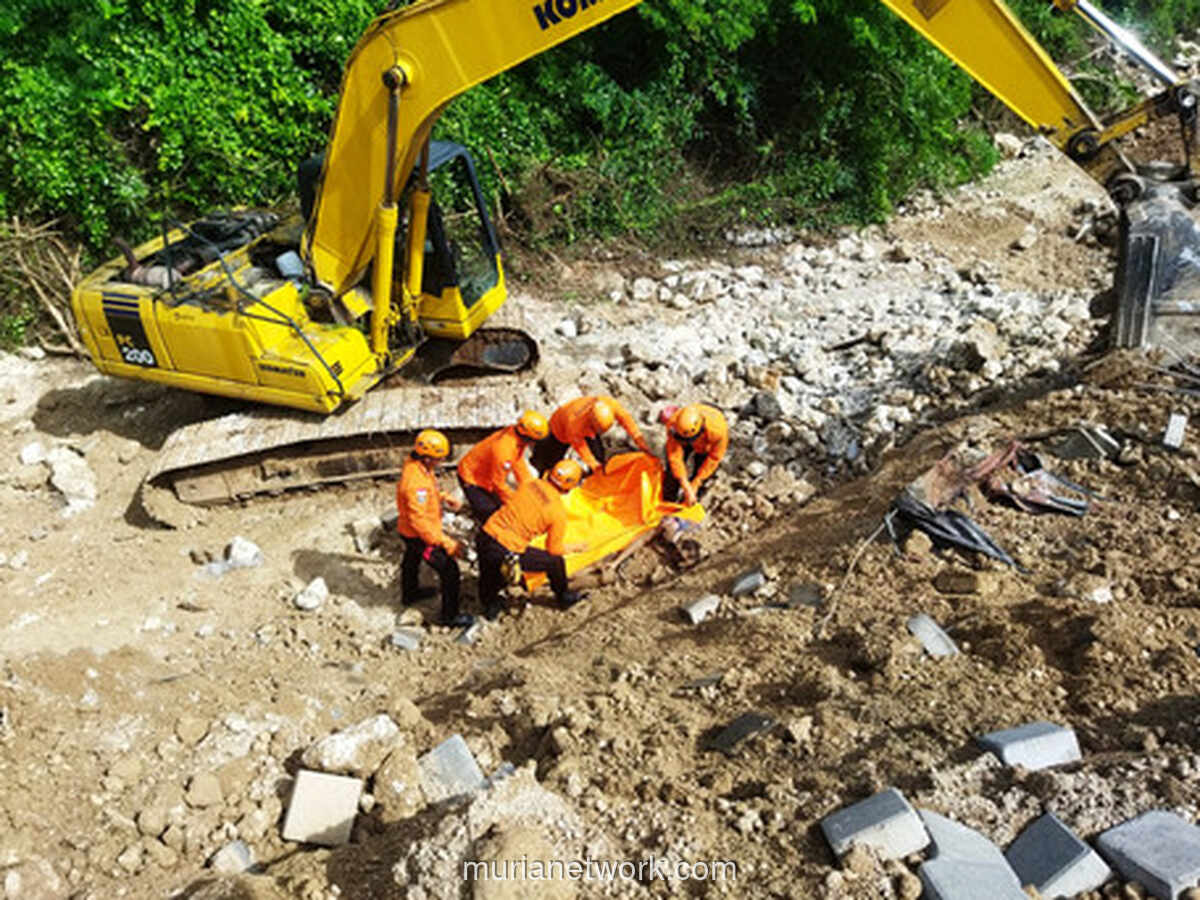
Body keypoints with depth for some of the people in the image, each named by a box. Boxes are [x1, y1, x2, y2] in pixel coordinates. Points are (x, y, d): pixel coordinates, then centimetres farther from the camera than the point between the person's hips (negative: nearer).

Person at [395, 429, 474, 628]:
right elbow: (419, 521, -35)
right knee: (449, 570, 0)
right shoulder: (415, 481, -38)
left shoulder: (416, 465, -9)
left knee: (411, 560, 33)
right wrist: (447, 543, -33)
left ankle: (409, 594, 60)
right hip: (419, 535, -10)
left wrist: (445, 498, 1)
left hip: (408, 530, 10)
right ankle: (450, 615, 15)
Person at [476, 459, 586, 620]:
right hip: (504, 553, -5)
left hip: (484, 535, 5)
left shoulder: (530, 484, 5)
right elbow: (554, 549, 3)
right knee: (555, 561, 16)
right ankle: (563, 598, 38)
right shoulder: (558, 512, -9)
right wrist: (572, 548, 24)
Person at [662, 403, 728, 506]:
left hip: (709, 444, -1)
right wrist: (686, 487, -39)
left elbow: (714, 458, -26)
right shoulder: (674, 424, -41)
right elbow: (675, 457, -35)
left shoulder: (718, 430, -44)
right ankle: (667, 503, 17)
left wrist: (696, 483, -23)